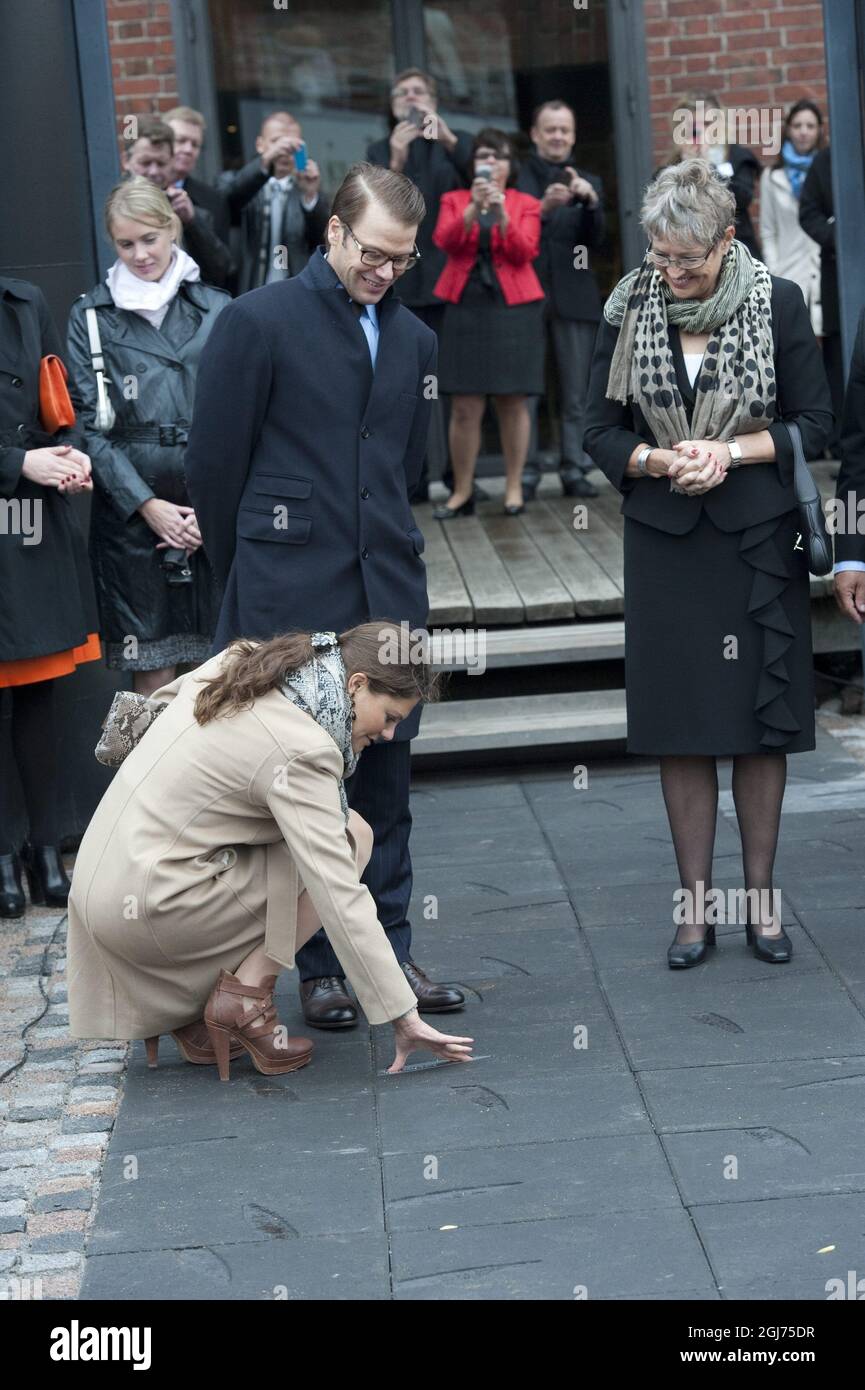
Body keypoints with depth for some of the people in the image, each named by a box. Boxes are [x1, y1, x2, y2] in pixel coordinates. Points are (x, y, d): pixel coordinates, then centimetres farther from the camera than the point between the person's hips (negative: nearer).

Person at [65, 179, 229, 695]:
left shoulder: (217, 310, 7)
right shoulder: (91, 317, 5)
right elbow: (88, 423, -1)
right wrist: (146, 504, -10)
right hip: (131, 511, -1)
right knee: (150, 664, 2)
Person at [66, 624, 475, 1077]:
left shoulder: (238, 663, 5)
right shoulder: (303, 751, -20)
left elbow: (161, 700, 26)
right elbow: (341, 900, -22)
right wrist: (405, 1017, -19)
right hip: (149, 907, -9)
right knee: (353, 838, -4)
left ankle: (187, 1009, 13)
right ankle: (246, 993, -6)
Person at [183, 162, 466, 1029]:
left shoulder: (414, 341, 13)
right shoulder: (258, 322, -4)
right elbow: (213, 461, -2)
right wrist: (250, 577, 4)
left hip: (388, 591, 5)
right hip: (293, 598, -5)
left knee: (387, 777, 8)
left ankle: (388, 951, 18)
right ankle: (319, 964, 12)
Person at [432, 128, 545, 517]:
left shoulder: (526, 204, 9)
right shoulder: (454, 200, 12)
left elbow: (524, 252, -7)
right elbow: (444, 241, -6)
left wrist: (502, 215, -20)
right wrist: (473, 208, -20)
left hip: (513, 308, -1)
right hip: (465, 308, 1)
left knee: (512, 402, 2)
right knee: (465, 406, -3)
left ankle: (514, 488, 9)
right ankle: (462, 490, 3)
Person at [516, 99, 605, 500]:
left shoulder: (588, 183, 14)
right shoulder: (516, 178, 5)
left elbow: (595, 240, 2)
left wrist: (590, 201, -15)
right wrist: (542, 208, -21)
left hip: (574, 298, 3)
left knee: (575, 393, 4)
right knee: (523, 392, -3)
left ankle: (575, 470, 8)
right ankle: (525, 472, 0)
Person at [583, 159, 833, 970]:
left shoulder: (777, 304, -3)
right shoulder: (627, 311, 1)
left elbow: (814, 421, -1)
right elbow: (600, 430, 4)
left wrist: (730, 452, -15)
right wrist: (660, 460, -15)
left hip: (758, 536, -1)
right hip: (665, 538, 1)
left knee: (762, 720, 3)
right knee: (681, 724, 3)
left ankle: (759, 897, 13)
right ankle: (694, 903, 11)